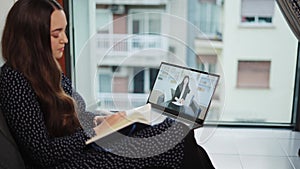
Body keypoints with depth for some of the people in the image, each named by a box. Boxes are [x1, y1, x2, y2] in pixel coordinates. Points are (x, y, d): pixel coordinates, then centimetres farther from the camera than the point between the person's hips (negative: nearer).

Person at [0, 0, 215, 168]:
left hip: (83, 148, 9)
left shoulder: (47, 70, 10)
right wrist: (97, 130, -14)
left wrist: (99, 119, 1)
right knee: (179, 142, -14)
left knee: (179, 130, -3)